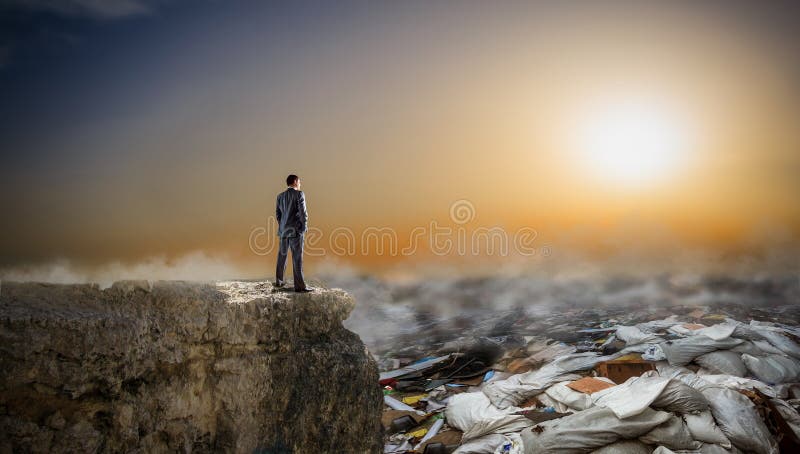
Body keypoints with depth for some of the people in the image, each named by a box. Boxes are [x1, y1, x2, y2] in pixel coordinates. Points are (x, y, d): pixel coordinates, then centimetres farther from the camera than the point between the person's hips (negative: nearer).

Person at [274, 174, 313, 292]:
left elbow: (278, 213, 10)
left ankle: (279, 281, 24)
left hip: (283, 230, 6)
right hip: (296, 230, -6)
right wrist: (304, 228, -4)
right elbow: (303, 212, -13)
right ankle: (299, 286, -6)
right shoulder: (299, 194, -9)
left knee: (282, 256, 15)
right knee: (297, 257, -6)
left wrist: (282, 226, 18)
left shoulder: (280, 196, 9)